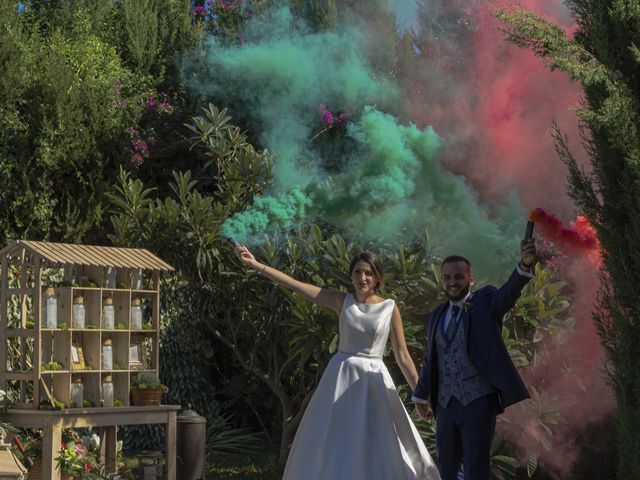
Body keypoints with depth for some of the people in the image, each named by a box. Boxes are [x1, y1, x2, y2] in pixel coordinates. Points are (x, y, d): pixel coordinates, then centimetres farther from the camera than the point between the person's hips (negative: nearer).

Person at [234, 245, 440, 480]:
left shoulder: (389, 308, -1)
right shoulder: (342, 301, 2)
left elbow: (402, 356, 2)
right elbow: (294, 285, -4)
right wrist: (256, 264, -10)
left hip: (373, 381, -1)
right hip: (341, 379, 1)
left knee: (377, 451, 1)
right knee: (331, 447, 3)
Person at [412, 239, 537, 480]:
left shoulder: (486, 302, -2)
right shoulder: (436, 317, 13)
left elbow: (509, 291, -22)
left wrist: (525, 265, -41)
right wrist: (421, 395, 27)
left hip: (479, 401, -5)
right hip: (446, 404, 5)